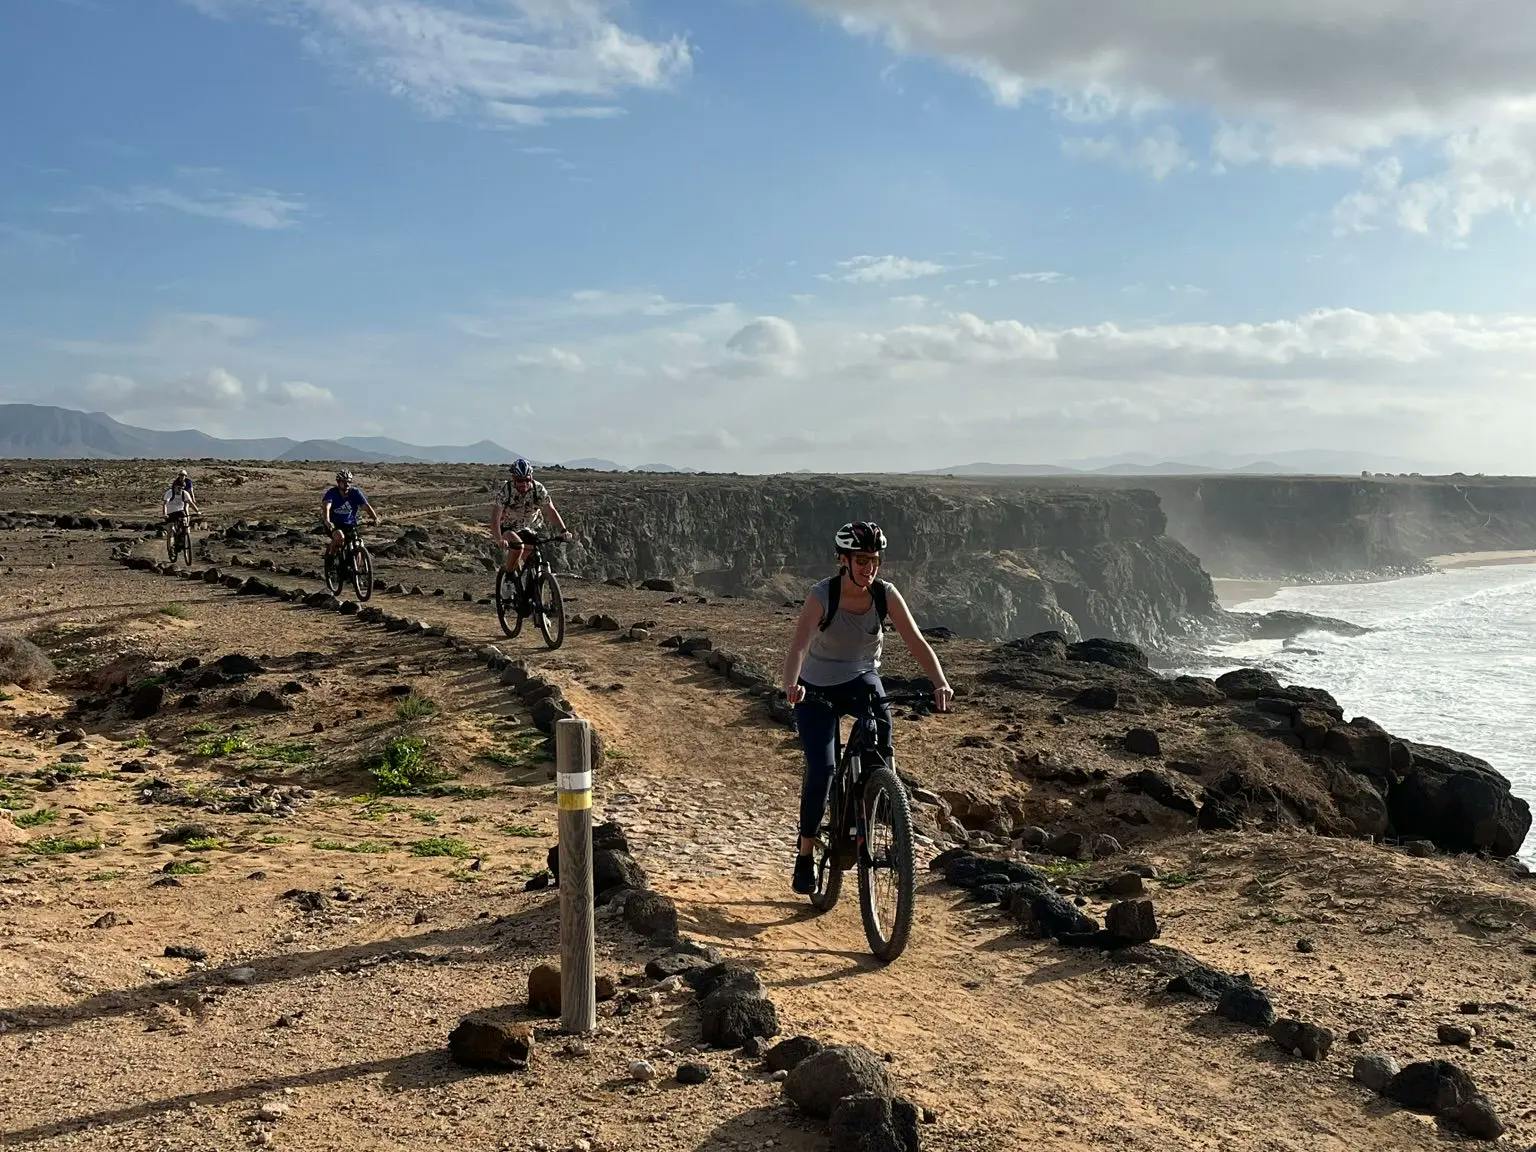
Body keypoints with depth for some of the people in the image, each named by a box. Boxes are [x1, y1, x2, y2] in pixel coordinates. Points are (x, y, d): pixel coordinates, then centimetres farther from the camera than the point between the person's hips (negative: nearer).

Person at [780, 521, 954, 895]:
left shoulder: (886, 594, -15)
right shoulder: (822, 595, -23)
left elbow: (916, 642, -22)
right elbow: (799, 645, -36)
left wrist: (940, 682, -39)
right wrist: (790, 684, -55)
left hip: (861, 680, 3)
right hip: (817, 688, -3)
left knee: (881, 726, -26)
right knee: (821, 768, -16)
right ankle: (805, 854, 1)